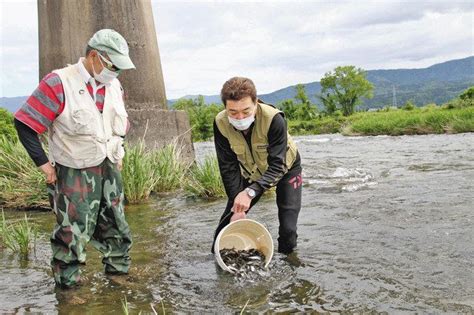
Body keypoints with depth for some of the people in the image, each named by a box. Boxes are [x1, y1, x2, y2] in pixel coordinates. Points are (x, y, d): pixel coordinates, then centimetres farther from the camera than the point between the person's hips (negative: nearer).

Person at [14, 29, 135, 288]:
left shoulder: (114, 87, 5)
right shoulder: (59, 84, -16)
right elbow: (25, 123, -15)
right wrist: (43, 162, -15)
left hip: (109, 170, 6)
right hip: (74, 173, -6)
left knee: (115, 225, 14)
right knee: (73, 231, -1)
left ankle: (119, 270, 31)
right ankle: (67, 282, 17)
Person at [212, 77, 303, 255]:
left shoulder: (274, 119, -37)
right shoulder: (221, 123, -27)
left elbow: (277, 166, -38)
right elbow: (229, 168, -20)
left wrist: (250, 192, -52)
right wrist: (237, 207, -26)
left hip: (285, 168, -3)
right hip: (250, 172, 3)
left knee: (288, 230, -10)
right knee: (227, 224, 0)